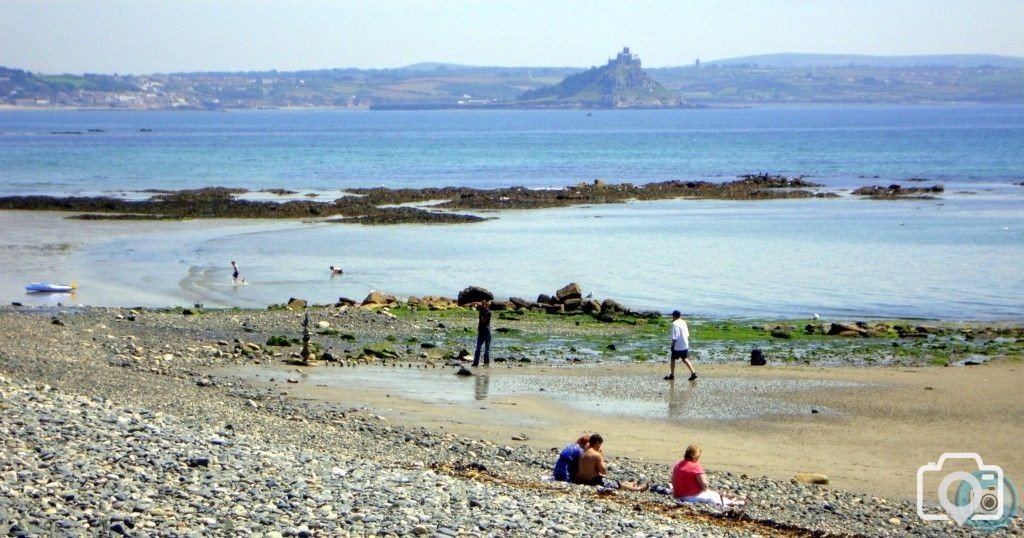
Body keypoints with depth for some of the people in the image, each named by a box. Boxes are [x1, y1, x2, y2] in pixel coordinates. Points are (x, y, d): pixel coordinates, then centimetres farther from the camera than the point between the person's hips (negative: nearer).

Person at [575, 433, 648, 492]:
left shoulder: (584, 453, 9)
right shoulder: (596, 455, -18)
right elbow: (604, 471, -12)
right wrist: (602, 458, -4)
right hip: (594, 481, -9)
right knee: (618, 484, 9)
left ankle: (630, 485, 47)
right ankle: (637, 489, 25)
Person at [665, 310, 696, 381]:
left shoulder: (675, 324, -15)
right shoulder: (683, 322, 8)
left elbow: (674, 337, -19)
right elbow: (687, 334, 13)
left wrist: (672, 345, -11)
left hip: (677, 346, -7)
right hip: (685, 345, 7)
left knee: (673, 359, 9)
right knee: (685, 359, 12)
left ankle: (672, 375, 17)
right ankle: (693, 373, -1)